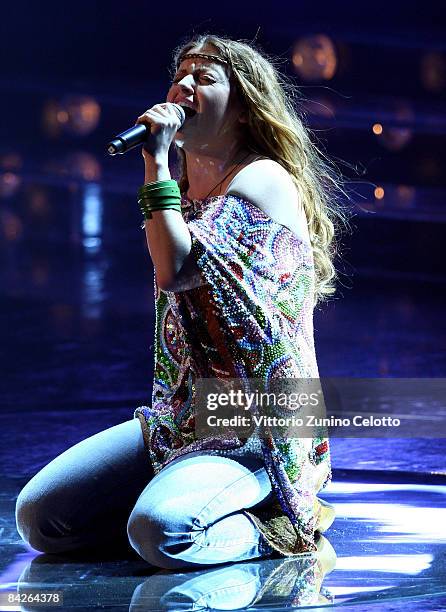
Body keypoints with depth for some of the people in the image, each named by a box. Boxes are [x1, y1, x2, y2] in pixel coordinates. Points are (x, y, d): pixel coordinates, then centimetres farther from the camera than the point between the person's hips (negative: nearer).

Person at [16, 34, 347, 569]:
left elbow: (177, 269, -24)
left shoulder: (261, 182, -10)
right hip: (183, 419, 9)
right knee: (39, 516, -3)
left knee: (161, 532, -34)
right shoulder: (185, 190, 15)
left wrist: (156, 163, -18)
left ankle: (275, 526, -4)